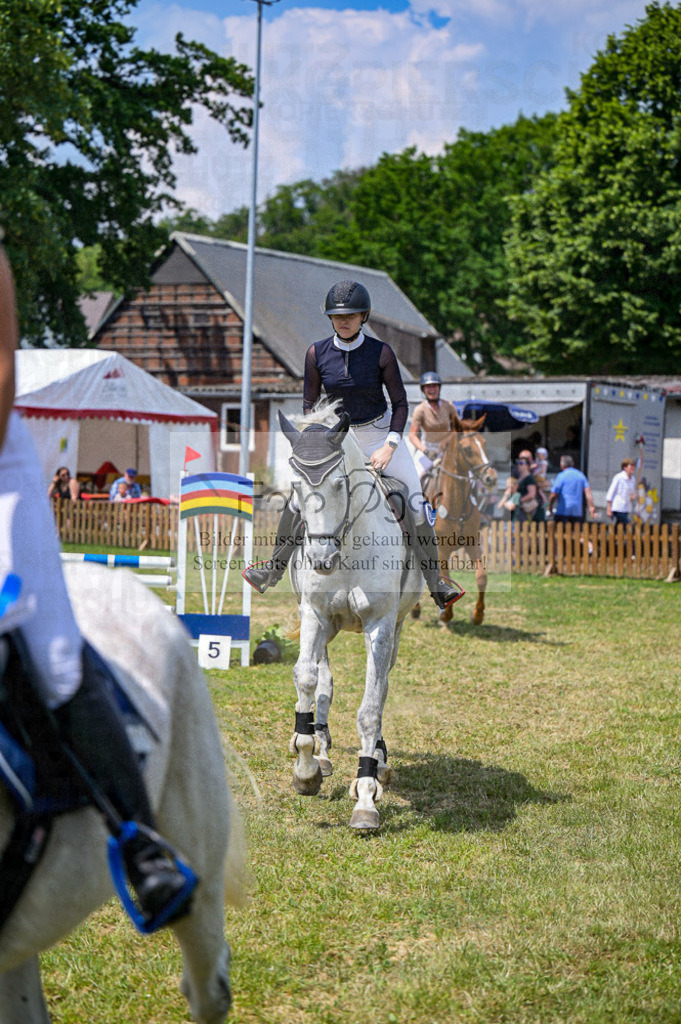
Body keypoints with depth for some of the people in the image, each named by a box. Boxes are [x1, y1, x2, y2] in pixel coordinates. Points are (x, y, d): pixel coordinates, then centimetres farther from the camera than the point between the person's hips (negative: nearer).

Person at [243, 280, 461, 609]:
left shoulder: (381, 353, -15)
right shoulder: (317, 353, -10)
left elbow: (400, 402, -8)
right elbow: (309, 404, 1)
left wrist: (389, 447, -17)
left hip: (381, 433, -2)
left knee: (415, 506, -9)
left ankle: (436, 583, 4)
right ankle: (272, 573, 14)